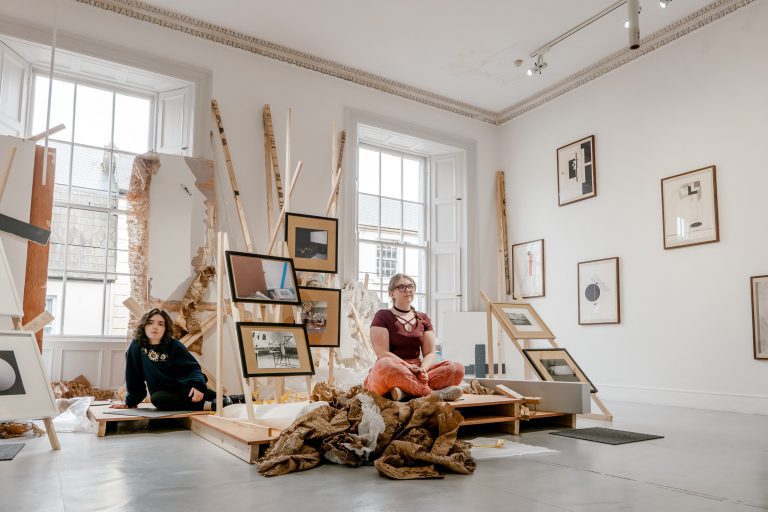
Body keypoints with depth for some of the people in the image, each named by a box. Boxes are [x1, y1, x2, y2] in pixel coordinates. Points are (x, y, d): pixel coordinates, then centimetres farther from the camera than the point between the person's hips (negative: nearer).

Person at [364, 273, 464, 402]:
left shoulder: (423, 319, 16)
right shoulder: (383, 316, 3)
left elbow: (430, 353, 7)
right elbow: (382, 353, -9)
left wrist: (422, 369, -15)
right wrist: (410, 367, -20)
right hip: (391, 372, -4)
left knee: (458, 368, -20)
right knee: (386, 364, -40)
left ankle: (405, 392, -34)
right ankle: (432, 394, -32)